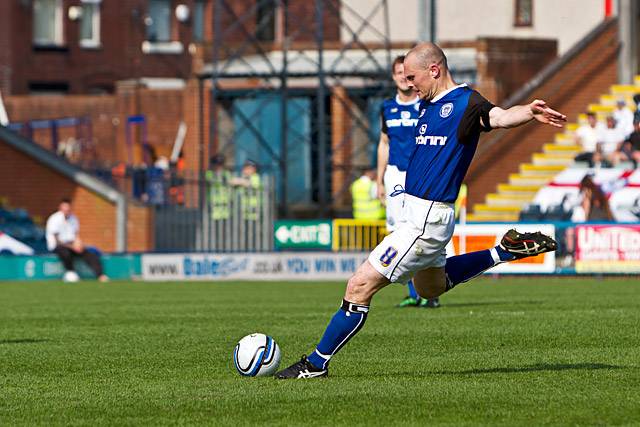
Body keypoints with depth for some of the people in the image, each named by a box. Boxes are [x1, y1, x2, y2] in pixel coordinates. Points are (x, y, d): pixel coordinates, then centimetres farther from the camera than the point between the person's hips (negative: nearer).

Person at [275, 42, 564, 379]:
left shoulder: (465, 103, -15)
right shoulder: (428, 105, 13)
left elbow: (501, 117, -32)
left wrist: (530, 111, -51)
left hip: (427, 219, -11)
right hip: (417, 212, 11)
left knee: (360, 287, -8)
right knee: (431, 287, 32)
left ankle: (317, 363, 1)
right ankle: (505, 251, 31)